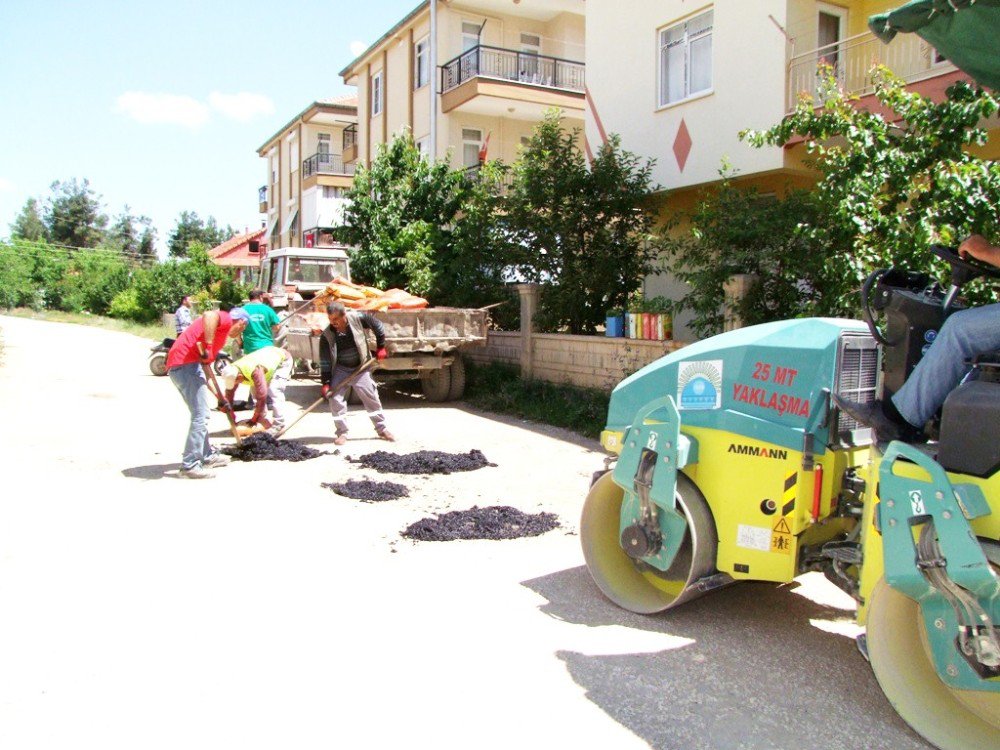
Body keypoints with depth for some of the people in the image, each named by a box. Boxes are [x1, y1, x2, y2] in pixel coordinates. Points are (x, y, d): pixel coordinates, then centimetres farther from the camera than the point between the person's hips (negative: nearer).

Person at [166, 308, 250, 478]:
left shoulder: (222, 329, 27)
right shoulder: (225, 319, -1)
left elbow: (206, 361, 29)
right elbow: (209, 316, -26)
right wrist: (208, 347, -27)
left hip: (176, 366, 10)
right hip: (186, 363, -10)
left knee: (201, 414, 20)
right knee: (200, 416, -9)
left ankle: (207, 456, 31)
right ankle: (189, 464, -8)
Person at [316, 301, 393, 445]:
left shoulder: (358, 318, -21)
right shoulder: (327, 335, -19)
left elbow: (377, 326, -4)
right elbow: (324, 360, -16)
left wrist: (380, 347, -1)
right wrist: (325, 382, -19)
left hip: (360, 367, 0)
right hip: (340, 369, 0)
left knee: (371, 397, 4)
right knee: (336, 398, -10)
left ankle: (382, 429, 19)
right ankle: (342, 433, 4)